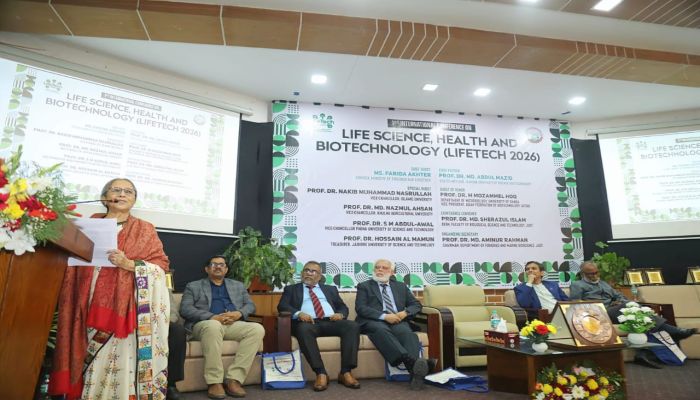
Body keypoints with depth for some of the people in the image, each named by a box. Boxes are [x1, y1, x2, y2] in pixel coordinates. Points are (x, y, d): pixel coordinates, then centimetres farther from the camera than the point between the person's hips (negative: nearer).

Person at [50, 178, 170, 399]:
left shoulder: (144, 229, 7)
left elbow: (161, 264, -1)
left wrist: (129, 264, -14)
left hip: (123, 305, -2)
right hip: (90, 305, 3)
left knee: (119, 355, -6)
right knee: (90, 358, 1)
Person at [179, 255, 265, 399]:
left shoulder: (238, 286, 25)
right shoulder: (193, 286, 16)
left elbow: (250, 305, 16)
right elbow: (185, 309, 1)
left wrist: (238, 313, -9)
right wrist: (212, 317, -14)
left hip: (233, 324, 3)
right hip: (205, 324, -3)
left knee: (257, 329, -27)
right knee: (214, 325, -39)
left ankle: (234, 379, -27)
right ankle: (215, 382, -31)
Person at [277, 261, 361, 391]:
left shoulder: (330, 289, 27)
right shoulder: (291, 289, 21)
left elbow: (343, 307, 20)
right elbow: (282, 306, 4)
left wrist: (340, 314, -5)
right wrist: (298, 313, -17)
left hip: (330, 322, 3)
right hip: (308, 323, -2)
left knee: (352, 325, -27)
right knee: (304, 329, -38)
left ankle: (345, 372, -26)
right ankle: (321, 373, -34)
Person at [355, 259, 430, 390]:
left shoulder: (401, 286, 24)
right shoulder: (364, 286, 14)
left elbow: (416, 305, 19)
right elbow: (360, 308, -1)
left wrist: (405, 313, -5)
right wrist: (384, 316, -14)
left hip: (397, 320, 3)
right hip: (374, 321, -2)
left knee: (407, 332, -33)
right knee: (381, 330, -38)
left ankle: (415, 372, -52)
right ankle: (410, 362, -54)